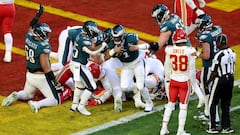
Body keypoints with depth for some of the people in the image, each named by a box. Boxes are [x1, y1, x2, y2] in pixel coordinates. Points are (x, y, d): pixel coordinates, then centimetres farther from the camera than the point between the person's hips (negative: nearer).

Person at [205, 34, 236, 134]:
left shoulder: (219, 55, -21)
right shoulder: (232, 53, 0)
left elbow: (214, 73, -16)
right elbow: (232, 68, 10)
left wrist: (208, 82, -4)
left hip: (220, 80, -7)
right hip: (230, 79, 7)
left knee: (212, 104, 6)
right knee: (226, 104, 15)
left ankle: (213, 128, 7)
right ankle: (226, 127, 17)